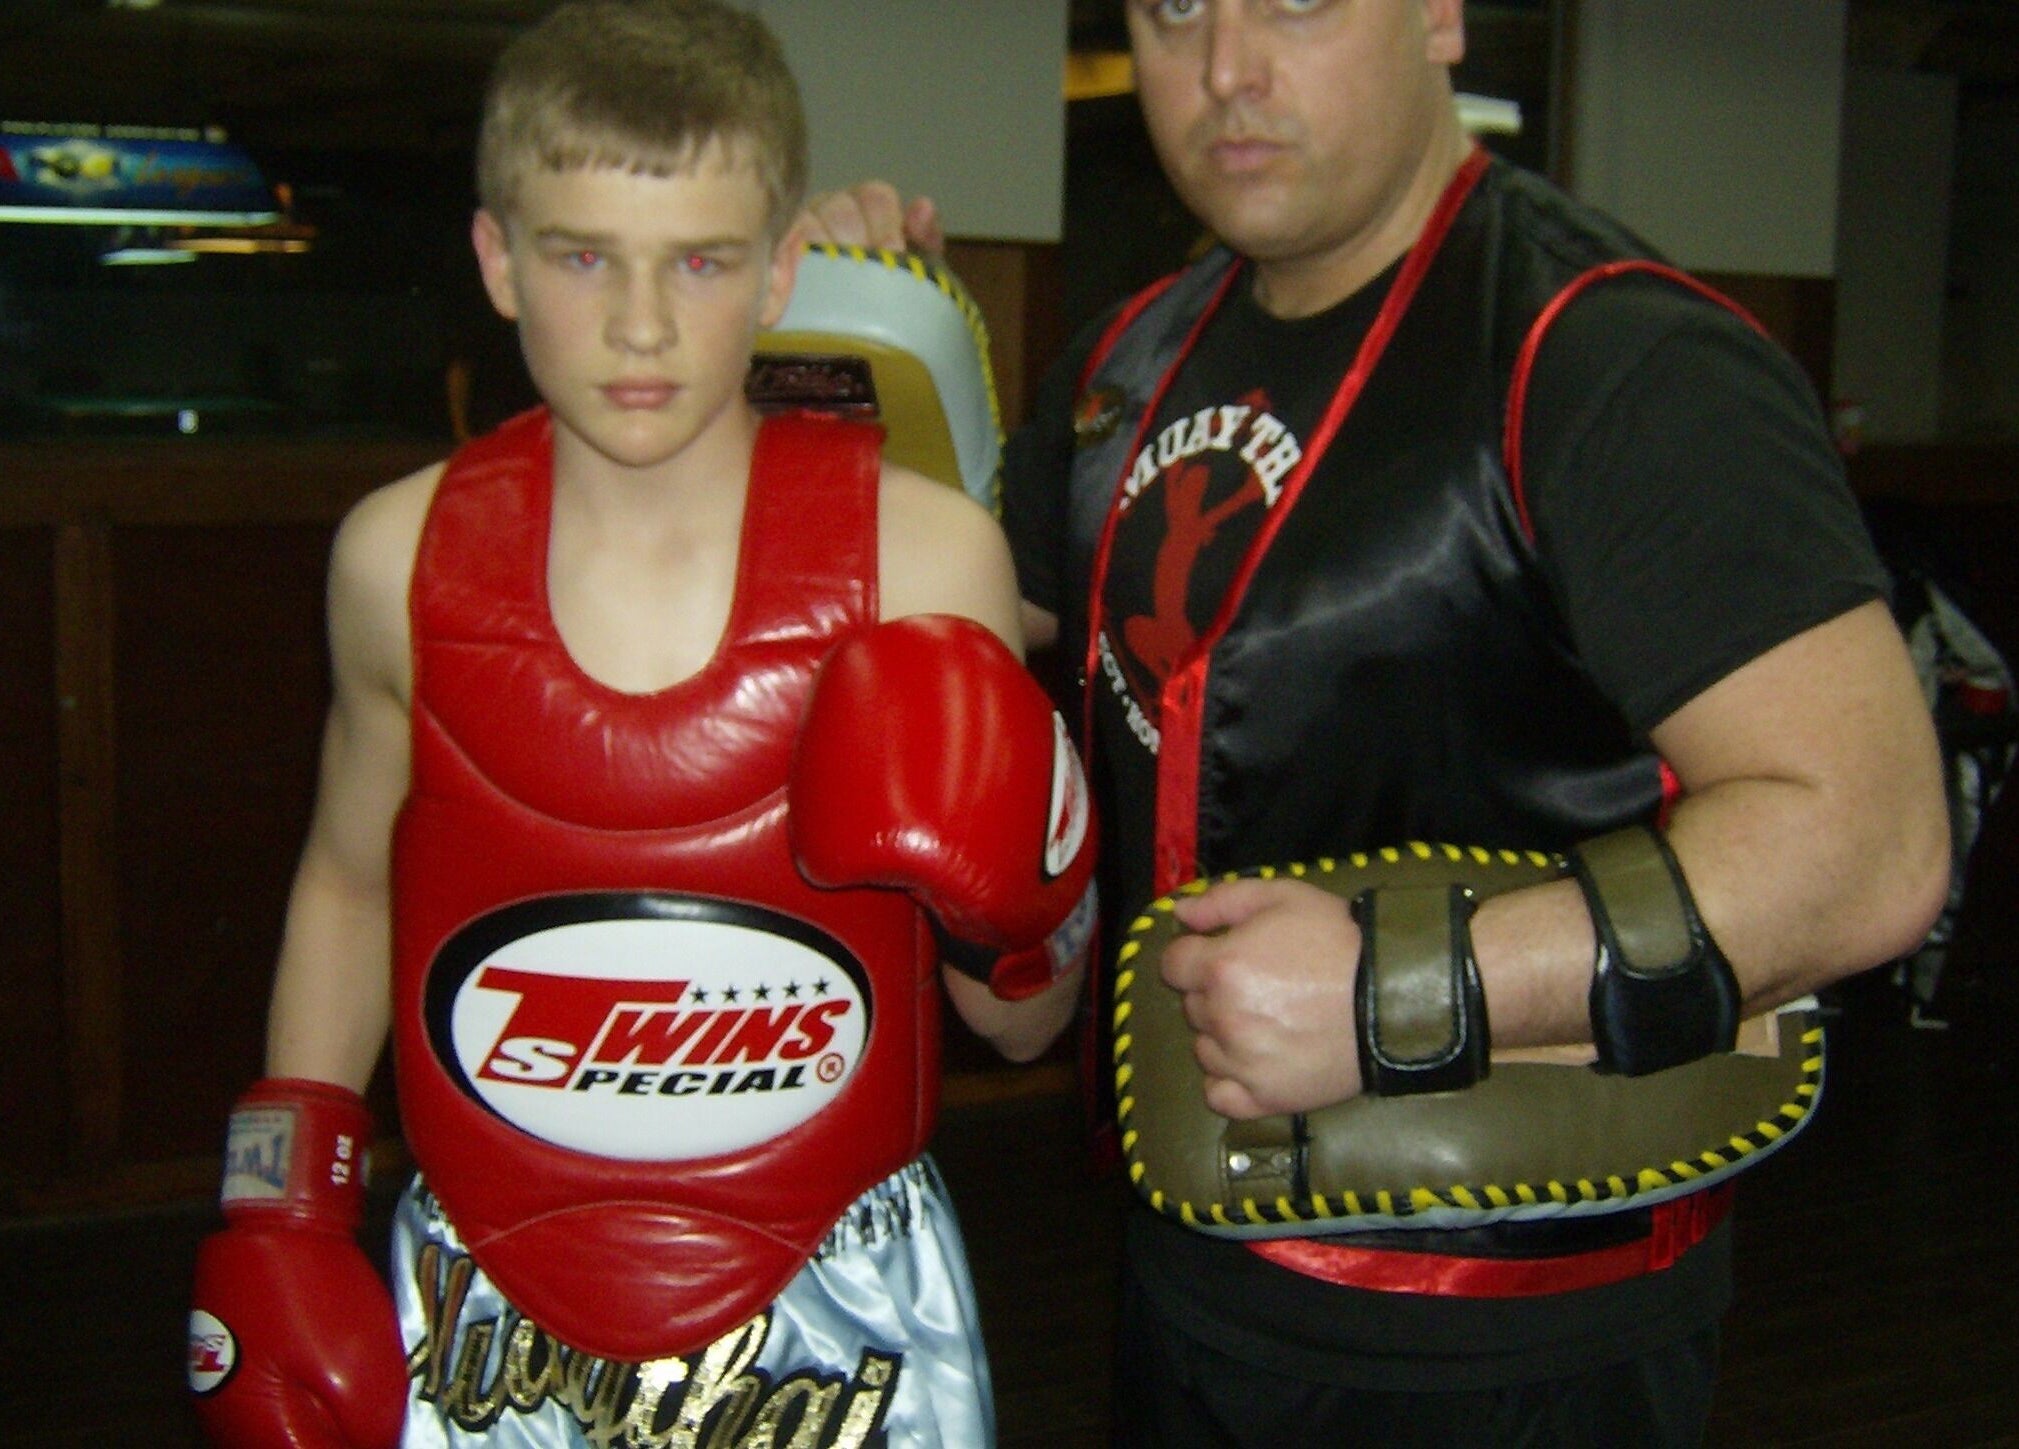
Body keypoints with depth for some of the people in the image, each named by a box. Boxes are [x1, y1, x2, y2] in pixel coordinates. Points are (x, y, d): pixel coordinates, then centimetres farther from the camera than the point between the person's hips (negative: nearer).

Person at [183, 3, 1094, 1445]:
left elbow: (1020, 1025, -2)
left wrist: (1029, 898, -22)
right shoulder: (404, 558, -8)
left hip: (840, 1326, -1)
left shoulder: (925, 554, -12)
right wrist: (274, 1212, 7)